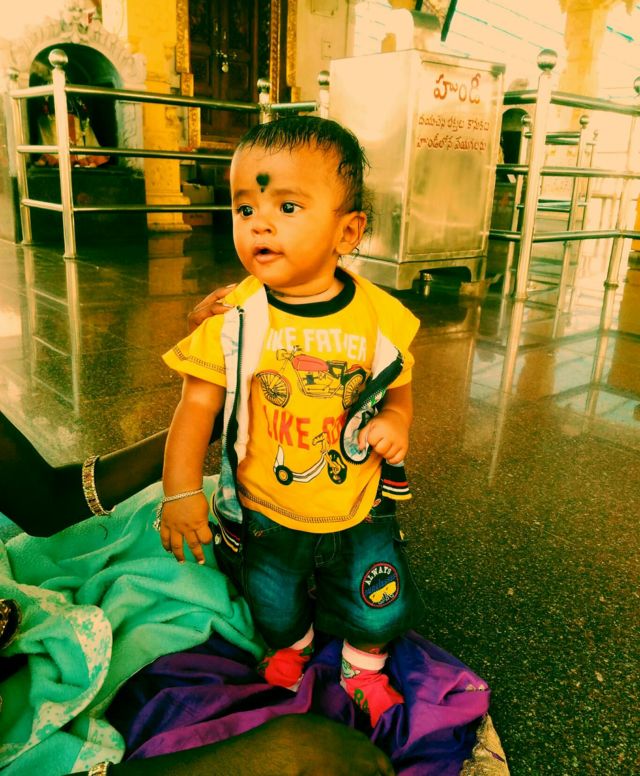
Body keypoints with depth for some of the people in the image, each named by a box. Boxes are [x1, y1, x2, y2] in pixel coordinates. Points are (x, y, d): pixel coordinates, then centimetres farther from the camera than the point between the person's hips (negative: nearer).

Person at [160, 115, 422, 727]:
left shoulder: (380, 316, -14)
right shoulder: (235, 320, -17)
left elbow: (398, 389, 1)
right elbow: (198, 405, -14)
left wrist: (395, 422, -21)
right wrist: (180, 490, -20)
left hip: (358, 512, 1)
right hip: (267, 516, 0)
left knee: (380, 611, 12)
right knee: (275, 610, 20)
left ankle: (364, 668, 47)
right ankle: (290, 649, 57)